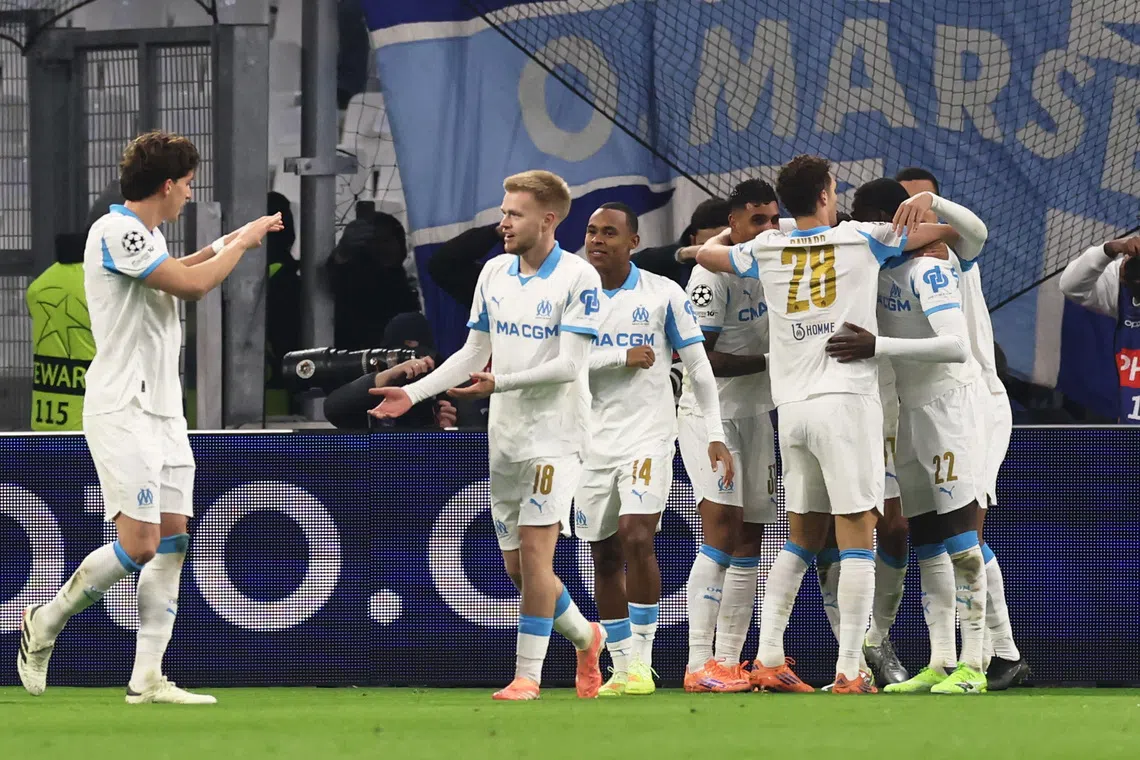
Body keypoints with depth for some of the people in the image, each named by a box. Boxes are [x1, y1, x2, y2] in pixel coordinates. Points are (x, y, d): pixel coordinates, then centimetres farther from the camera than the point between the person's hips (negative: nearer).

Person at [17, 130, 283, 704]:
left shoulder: (146, 237, 16)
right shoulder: (115, 231, -15)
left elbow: (181, 279, 36)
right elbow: (190, 285, -20)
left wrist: (227, 244, 25)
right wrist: (241, 243, -5)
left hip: (163, 409, 10)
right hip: (122, 412, -10)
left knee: (173, 541, 2)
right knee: (139, 544, -14)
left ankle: (147, 678, 1)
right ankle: (44, 624, 6)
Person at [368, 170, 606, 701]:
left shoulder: (578, 278, -10)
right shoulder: (494, 273, 10)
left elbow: (570, 364, -16)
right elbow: (474, 353, 17)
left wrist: (501, 383, -25)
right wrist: (414, 393, 7)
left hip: (554, 434, -7)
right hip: (504, 437, 7)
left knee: (534, 550, -14)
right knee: (517, 567, 8)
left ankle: (527, 673, -9)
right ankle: (585, 638, 31)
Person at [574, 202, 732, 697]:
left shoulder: (663, 294, 0)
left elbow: (698, 367, 2)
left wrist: (715, 436, -3)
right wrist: (623, 357, -14)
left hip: (648, 436, -4)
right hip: (594, 440, 4)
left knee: (636, 536, -19)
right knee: (604, 557, 4)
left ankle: (642, 663, -14)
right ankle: (620, 668, 11)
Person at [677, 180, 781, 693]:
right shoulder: (713, 274, -15)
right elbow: (701, 358, -20)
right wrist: (769, 361, -18)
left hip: (755, 413, 9)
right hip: (711, 411, -9)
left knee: (749, 538, 6)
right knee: (722, 529, -18)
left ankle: (728, 662, 10)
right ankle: (699, 664, -21)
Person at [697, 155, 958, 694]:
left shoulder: (765, 250, 10)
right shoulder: (861, 240, 2)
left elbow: (705, 252, 30)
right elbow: (949, 228, 11)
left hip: (791, 407, 5)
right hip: (846, 404, -5)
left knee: (802, 538, 15)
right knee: (856, 535, -6)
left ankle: (768, 657, 6)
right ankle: (849, 670, -12)